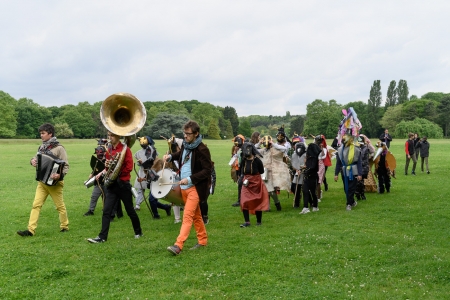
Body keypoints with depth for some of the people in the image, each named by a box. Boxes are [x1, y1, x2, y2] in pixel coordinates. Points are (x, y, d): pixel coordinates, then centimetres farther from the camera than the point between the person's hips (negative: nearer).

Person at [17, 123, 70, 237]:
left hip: (54, 183, -6)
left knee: (60, 206, 7)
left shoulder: (59, 148, -12)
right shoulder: (42, 147, 7)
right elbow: (37, 159, 20)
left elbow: (66, 165, -15)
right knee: (36, 205, -1)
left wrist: (60, 175, -32)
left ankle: (64, 226, 23)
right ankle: (31, 230, -1)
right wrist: (33, 161, -3)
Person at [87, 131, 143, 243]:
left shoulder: (125, 149, -9)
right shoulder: (109, 150, 9)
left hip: (123, 184, -5)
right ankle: (102, 237, -2)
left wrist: (116, 173, -17)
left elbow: (129, 167, -14)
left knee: (130, 210, 8)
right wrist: (106, 168, -5)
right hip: (111, 184, 5)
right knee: (106, 211, -3)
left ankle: (138, 232, 26)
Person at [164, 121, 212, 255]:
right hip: (184, 187, 8)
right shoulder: (185, 145, 6)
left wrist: (190, 179, -24)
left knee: (187, 216, -13)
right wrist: (170, 156, 7)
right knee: (196, 215, 17)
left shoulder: (202, 149, -17)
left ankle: (178, 246, -18)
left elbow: (207, 170, -18)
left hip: (195, 187, -8)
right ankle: (203, 240, 29)